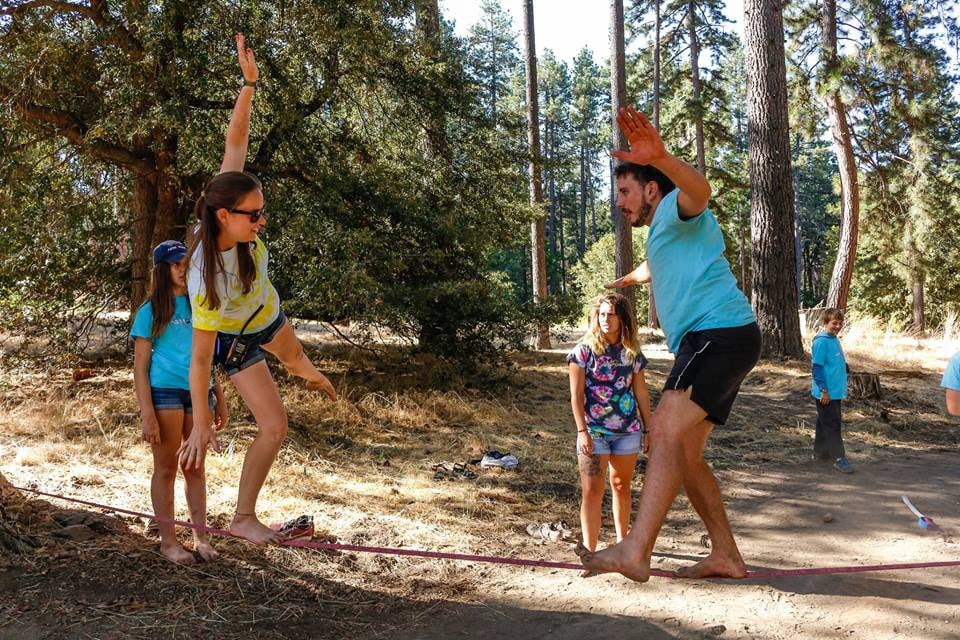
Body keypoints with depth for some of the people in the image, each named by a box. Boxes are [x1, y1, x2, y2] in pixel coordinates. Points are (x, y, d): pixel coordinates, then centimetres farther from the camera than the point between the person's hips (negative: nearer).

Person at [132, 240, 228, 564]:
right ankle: (168, 540, 13)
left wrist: (220, 401, 14)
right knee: (166, 468, 4)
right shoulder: (151, 311, 0)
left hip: (199, 393, 4)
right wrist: (147, 415, -11)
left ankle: (200, 537, 19)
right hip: (166, 392, -4)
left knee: (196, 468, 11)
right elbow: (140, 367, -3)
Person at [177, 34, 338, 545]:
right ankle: (244, 518, 8)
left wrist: (249, 83, -32)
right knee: (274, 427, -9)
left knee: (294, 356, 38)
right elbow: (200, 359, -38)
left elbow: (235, 143, -23)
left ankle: (311, 377, 77)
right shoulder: (207, 283, -44)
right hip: (235, 341, -7)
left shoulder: (227, 201, -31)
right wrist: (201, 424, -32)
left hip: (267, 315, 7)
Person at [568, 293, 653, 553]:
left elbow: (641, 394, 12)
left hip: (628, 431, 4)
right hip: (594, 431, -3)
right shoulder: (584, 351, -5)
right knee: (592, 490, -9)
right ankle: (589, 551, -8)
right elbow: (576, 395, -6)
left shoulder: (632, 353, 6)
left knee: (621, 485, 15)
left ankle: (622, 540, 31)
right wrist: (582, 431, -12)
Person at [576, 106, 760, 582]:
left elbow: (699, 190, -26)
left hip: (721, 331, -11)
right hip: (708, 342, 11)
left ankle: (634, 552, -35)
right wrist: (625, 280, 76)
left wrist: (660, 156, -46)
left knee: (667, 430, -25)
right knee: (682, 451, 8)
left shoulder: (676, 210, 1)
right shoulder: (661, 235, 31)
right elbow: (653, 269, 56)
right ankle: (726, 556, 12)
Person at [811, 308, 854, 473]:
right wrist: (824, 390, -19)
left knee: (825, 423, 17)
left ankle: (820, 452, 27)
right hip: (826, 393, -9)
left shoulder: (835, 339, 11)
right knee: (832, 425, -7)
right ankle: (839, 458, -5)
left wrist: (842, 388, 20)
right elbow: (816, 367, -18)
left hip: (836, 392, 9)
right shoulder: (821, 341, -15)